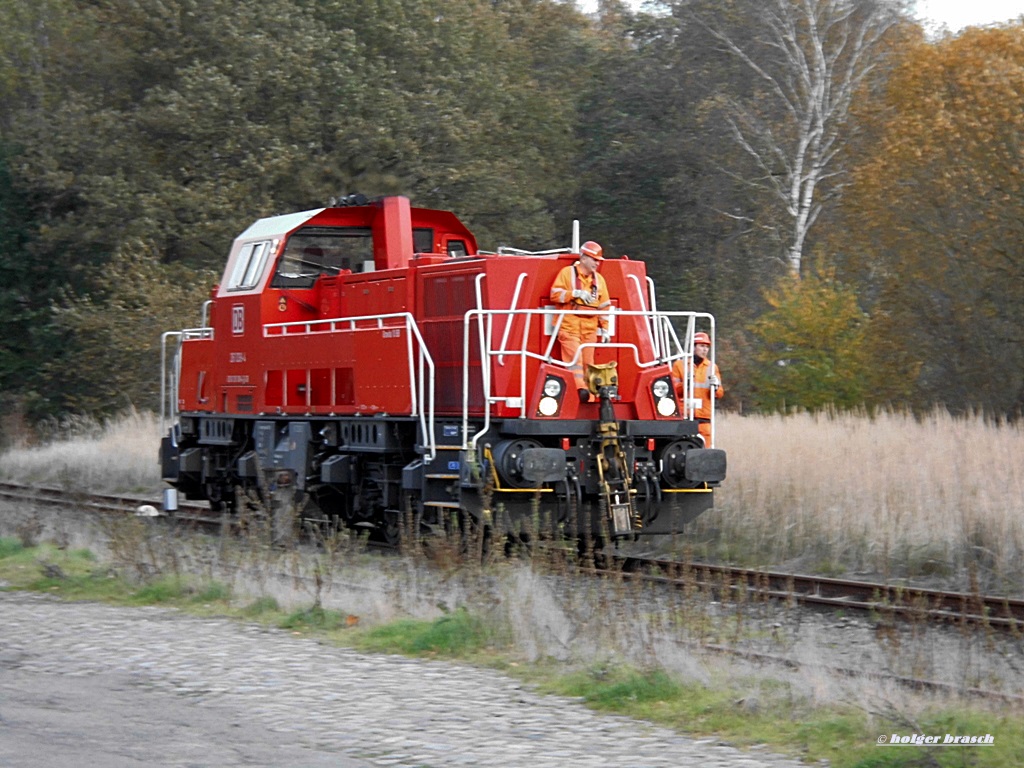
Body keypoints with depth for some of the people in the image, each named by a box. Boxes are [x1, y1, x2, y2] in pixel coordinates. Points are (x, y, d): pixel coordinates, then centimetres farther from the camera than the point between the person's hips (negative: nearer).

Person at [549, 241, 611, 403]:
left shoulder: (599, 279, 15)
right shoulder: (567, 273, 1)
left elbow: (604, 305, 16)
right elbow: (555, 294, -7)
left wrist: (604, 329, 12)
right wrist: (576, 293, -17)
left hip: (590, 327, 5)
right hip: (569, 324, -5)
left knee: (588, 361, 2)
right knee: (574, 357, -18)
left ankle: (589, 397, 2)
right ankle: (580, 388, -30)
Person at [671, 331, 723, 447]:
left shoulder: (712, 367, 15)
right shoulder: (680, 365, 7)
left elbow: (719, 393, 11)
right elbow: (672, 389, 3)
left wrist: (715, 387, -11)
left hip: (704, 416, 2)